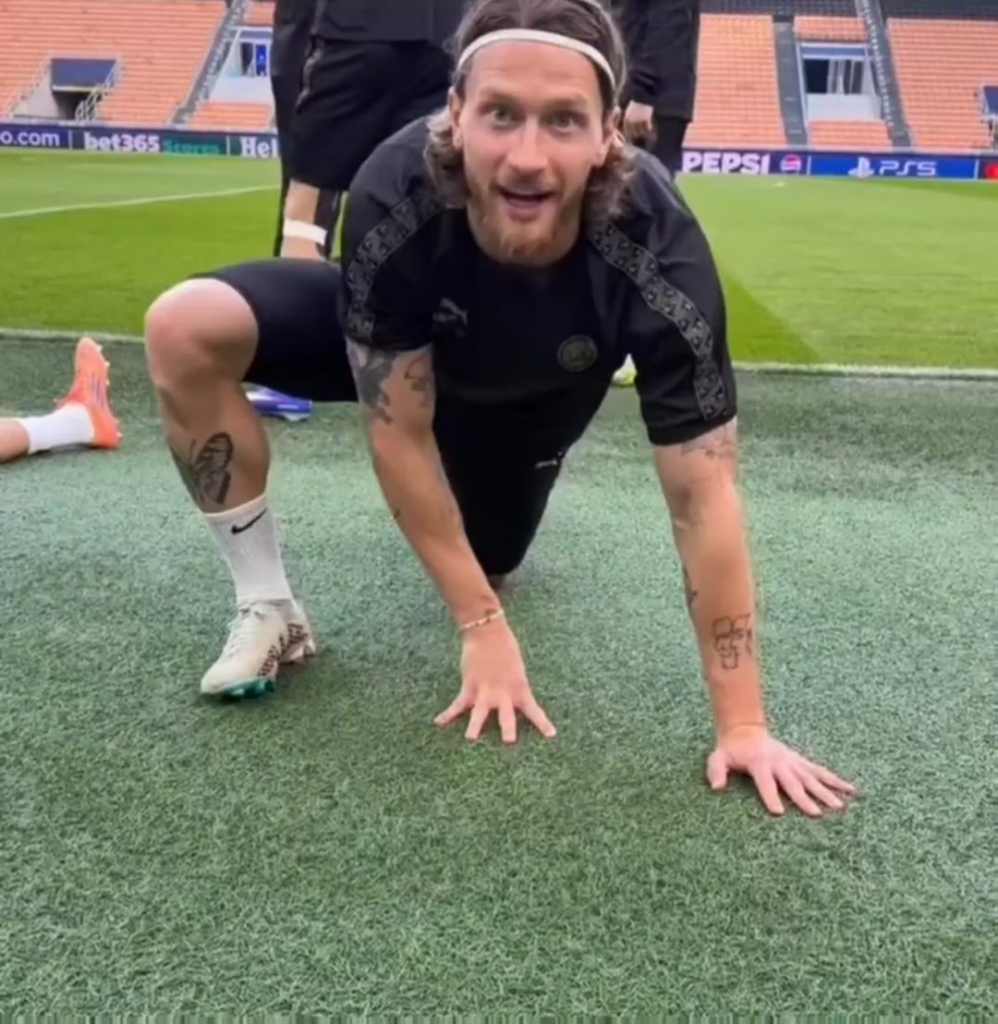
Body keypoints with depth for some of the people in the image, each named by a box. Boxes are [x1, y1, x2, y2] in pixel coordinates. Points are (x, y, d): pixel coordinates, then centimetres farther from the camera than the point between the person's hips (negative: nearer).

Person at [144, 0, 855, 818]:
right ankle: (268, 610, -10)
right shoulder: (394, 198, -39)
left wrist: (741, 723, -30)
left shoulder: (658, 251, -40)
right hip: (399, 347, 0)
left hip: (536, 395, 1)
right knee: (185, 327, -26)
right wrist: (483, 629, -25)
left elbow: (703, 496, -34)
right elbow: (398, 433, -29)